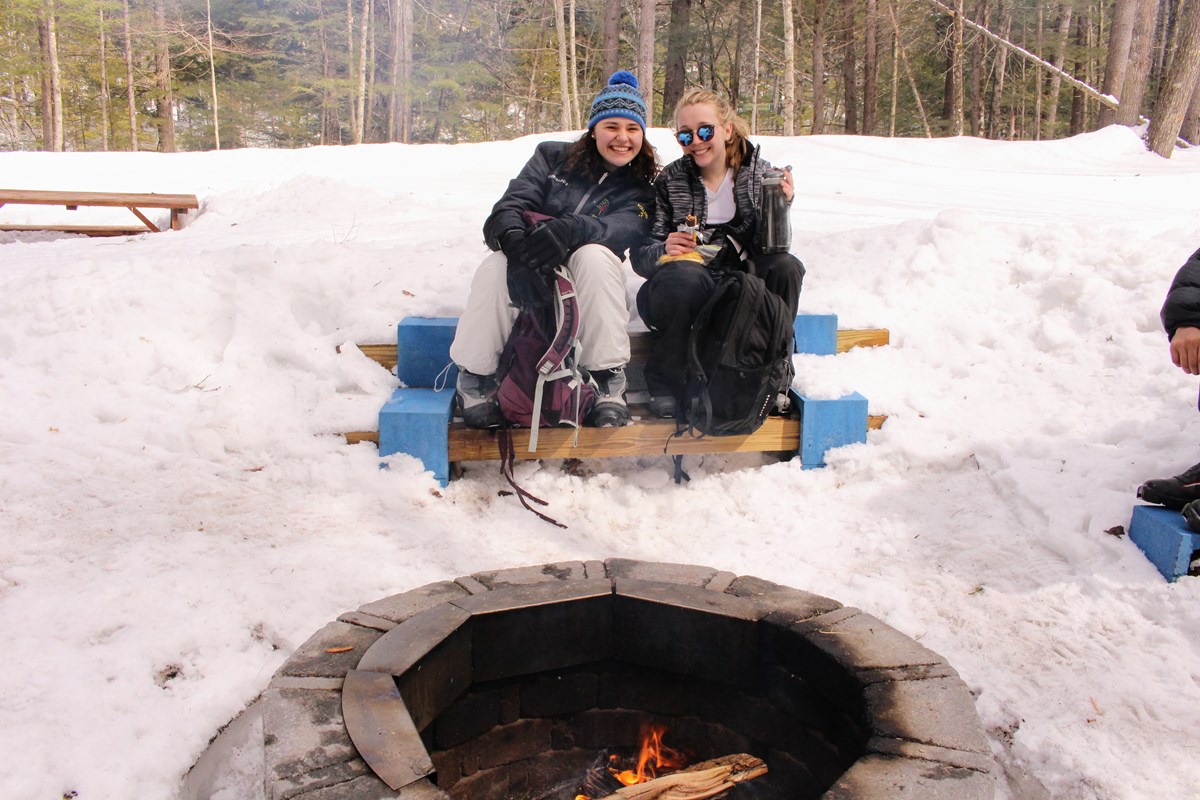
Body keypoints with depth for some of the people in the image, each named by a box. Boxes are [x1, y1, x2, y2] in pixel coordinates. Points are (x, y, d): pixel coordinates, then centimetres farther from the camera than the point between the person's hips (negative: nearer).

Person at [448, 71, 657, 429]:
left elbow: (625, 228, -16)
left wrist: (571, 228, -39)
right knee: (495, 267, -33)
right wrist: (514, 239, -32)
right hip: (528, 274, 1)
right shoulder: (553, 157, 9)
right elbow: (514, 202, -6)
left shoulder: (641, 190, 7)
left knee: (595, 256, -34)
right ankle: (474, 378, -15)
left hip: (584, 286, 0)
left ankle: (608, 380, -26)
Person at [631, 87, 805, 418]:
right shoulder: (669, 182, 4)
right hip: (688, 290, -2)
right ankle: (664, 386, -16)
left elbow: (770, 247, 2)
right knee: (684, 273, -37)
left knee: (786, 266, -27)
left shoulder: (760, 172, 7)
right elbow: (640, 256, 1)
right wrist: (663, 249, -21)